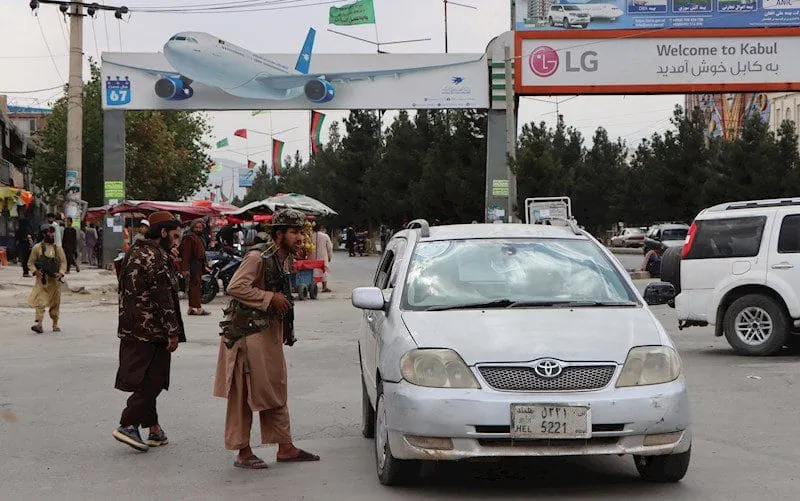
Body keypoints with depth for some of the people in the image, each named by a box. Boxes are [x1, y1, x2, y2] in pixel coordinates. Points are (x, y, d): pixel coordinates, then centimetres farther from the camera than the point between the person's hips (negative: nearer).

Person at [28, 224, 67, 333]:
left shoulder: (58, 248, 6)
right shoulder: (37, 248, 1)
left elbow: (63, 262, 6)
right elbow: (30, 262, 4)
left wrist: (61, 273, -11)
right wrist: (35, 271, -15)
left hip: (55, 279, 2)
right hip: (42, 279, -2)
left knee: (55, 303, 9)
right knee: (40, 301, -14)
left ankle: (55, 324, 20)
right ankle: (39, 324, -21)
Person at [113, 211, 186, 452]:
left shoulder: (134, 251, 15)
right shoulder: (156, 256, -15)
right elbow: (163, 297, -20)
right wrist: (173, 332, -17)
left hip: (130, 329, 10)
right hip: (152, 330, -10)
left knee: (144, 380, 13)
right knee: (151, 380, -4)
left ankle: (154, 429, 19)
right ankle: (128, 425, -9)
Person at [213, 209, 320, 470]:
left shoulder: (285, 258, 12)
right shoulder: (258, 257, -16)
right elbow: (236, 287, -25)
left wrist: (285, 331, 17)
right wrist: (270, 298, -21)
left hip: (270, 332, 10)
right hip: (248, 332, -9)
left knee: (275, 390, 12)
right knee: (243, 394, -2)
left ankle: (285, 447, 18)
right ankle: (243, 452, 3)